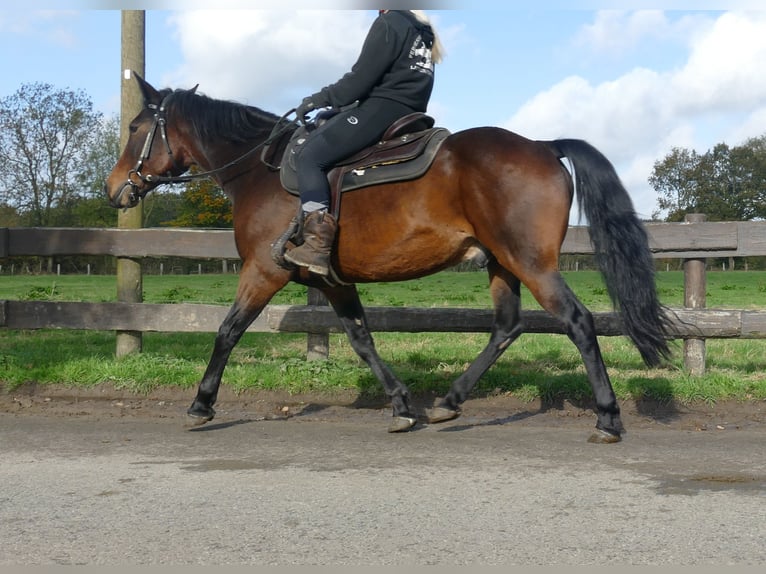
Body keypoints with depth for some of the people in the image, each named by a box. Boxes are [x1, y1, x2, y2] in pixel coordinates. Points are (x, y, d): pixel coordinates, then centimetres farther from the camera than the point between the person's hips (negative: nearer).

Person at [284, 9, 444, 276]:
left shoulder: (388, 23, -7)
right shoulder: (423, 32, 22)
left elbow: (361, 78, -12)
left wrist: (321, 99, -1)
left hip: (380, 109, -10)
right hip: (409, 117, 10)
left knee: (310, 156, -12)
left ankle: (318, 245, -28)